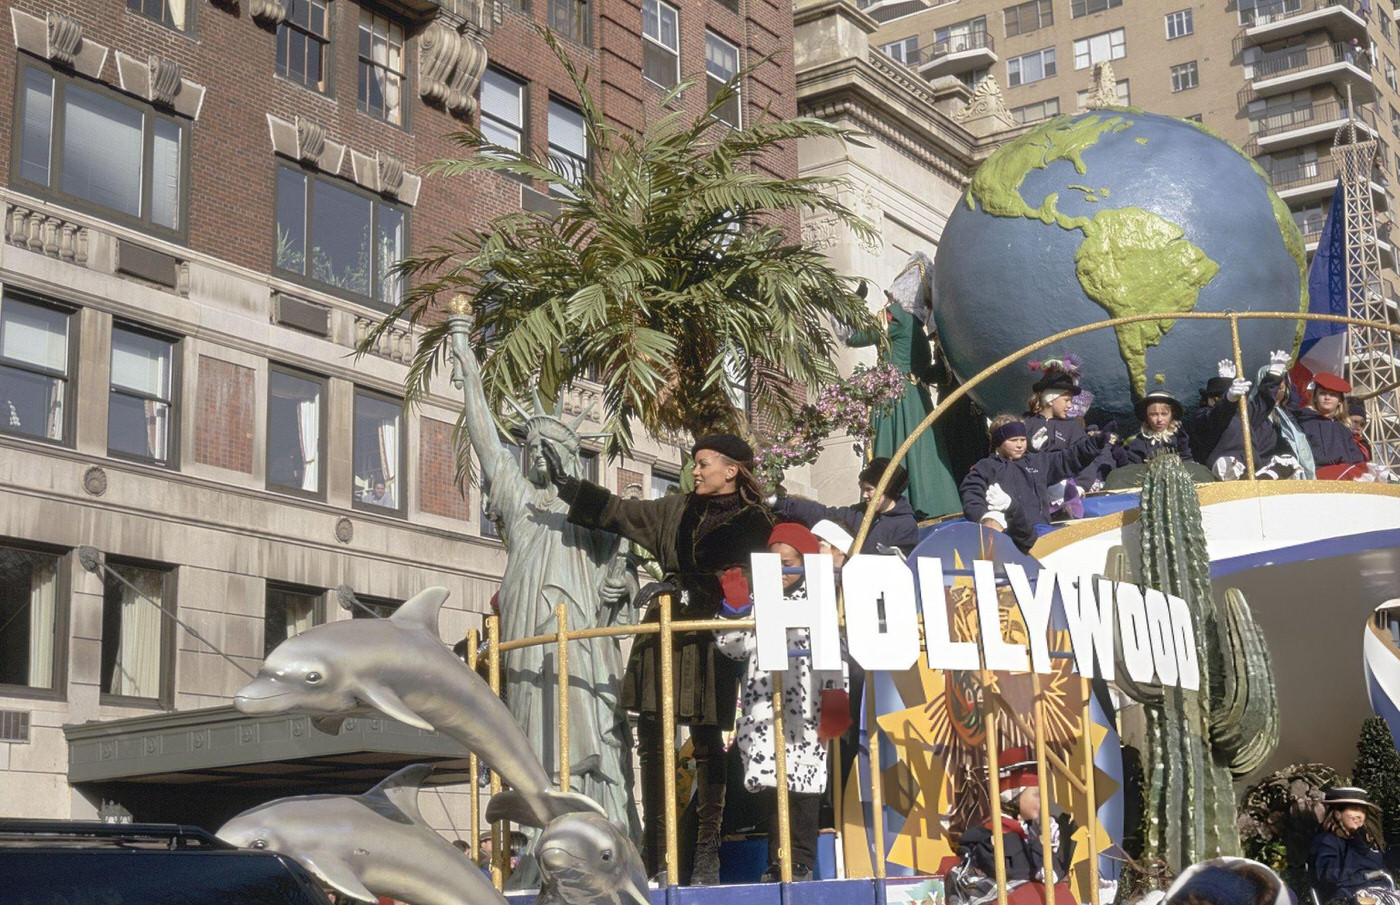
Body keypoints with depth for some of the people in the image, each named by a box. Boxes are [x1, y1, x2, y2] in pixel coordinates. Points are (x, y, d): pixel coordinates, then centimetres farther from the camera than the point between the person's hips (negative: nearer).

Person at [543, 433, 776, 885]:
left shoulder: (755, 522, 2)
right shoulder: (678, 510, 16)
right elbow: (618, 511, 22)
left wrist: (690, 590, -9)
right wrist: (567, 486, 19)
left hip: (710, 641, -5)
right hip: (663, 637, 5)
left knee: (708, 745, -4)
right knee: (652, 741, 1)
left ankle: (707, 854, 0)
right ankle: (653, 853, 6)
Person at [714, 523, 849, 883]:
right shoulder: (758, 600, 16)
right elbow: (735, 647, 13)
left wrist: (835, 695, -6)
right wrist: (733, 614, -3)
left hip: (805, 713, -3)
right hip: (764, 711, 3)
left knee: (802, 787, -4)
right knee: (771, 786, 1)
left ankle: (801, 863, 2)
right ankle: (779, 864, 6)